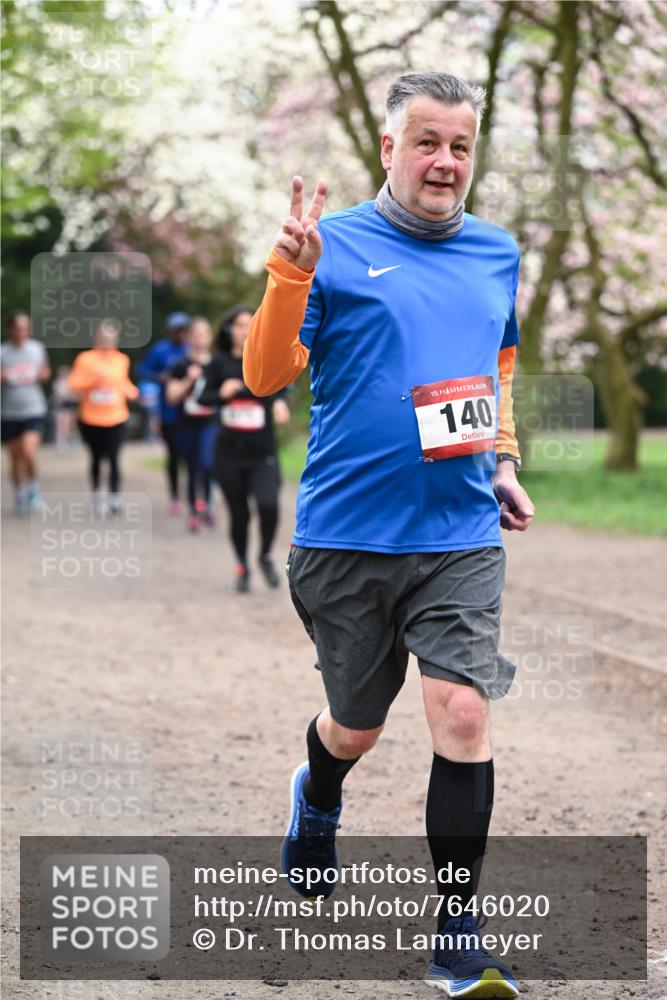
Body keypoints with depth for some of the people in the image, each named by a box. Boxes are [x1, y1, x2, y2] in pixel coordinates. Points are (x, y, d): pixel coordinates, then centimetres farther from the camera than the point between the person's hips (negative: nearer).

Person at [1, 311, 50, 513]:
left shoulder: (37, 348, 3)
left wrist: (44, 374, -5)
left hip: (33, 410, 0)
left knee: (28, 450, -19)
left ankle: (33, 487, 4)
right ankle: (19, 496, 24)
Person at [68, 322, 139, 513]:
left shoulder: (122, 360, 6)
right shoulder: (85, 358, -3)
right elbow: (74, 383, -7)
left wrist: (132, 392, 3)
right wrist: (92, 379, -22)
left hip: (116, 419, 0)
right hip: (91, 419, 0)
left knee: (114, 458, -14)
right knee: (96, 458, 12)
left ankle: (115, 498, -18)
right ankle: (96, 495, 28)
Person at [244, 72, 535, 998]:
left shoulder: (498, 253, 10)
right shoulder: (335, 245, -4)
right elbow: (266, 376, -8)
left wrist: (504, 459, 15)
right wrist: (289, 278, -23)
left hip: (461, 539, 2)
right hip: (346, 538, -2)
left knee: (462, 713, -12)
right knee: (357, 725, 12)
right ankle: (317, 800, 50)